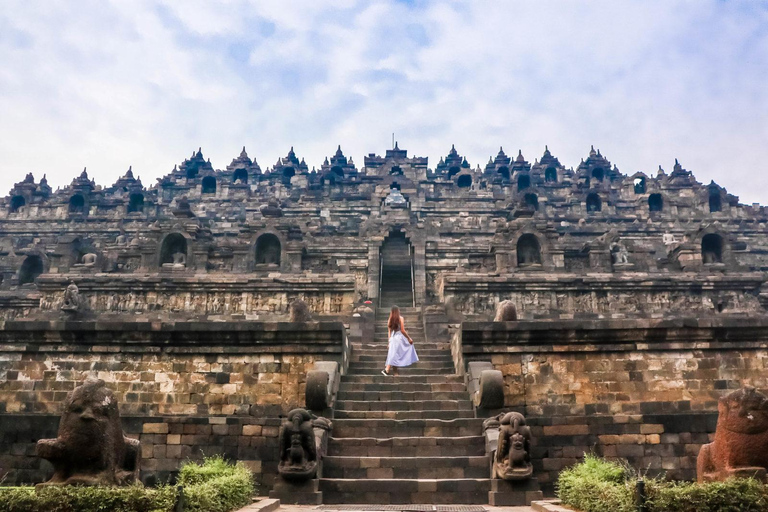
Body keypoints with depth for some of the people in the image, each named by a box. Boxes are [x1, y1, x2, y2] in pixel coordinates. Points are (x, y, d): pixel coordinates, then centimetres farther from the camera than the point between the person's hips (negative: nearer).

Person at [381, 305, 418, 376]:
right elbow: (402, 330, -11)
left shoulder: (390, 320, 7)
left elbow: (389, 331, 9)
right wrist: (409, 338, -3)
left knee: (393, 355, 7)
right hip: (400, 338, -5)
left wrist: (390, 341, 15)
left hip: (393, 338, 5)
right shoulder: (400, 318, -7)